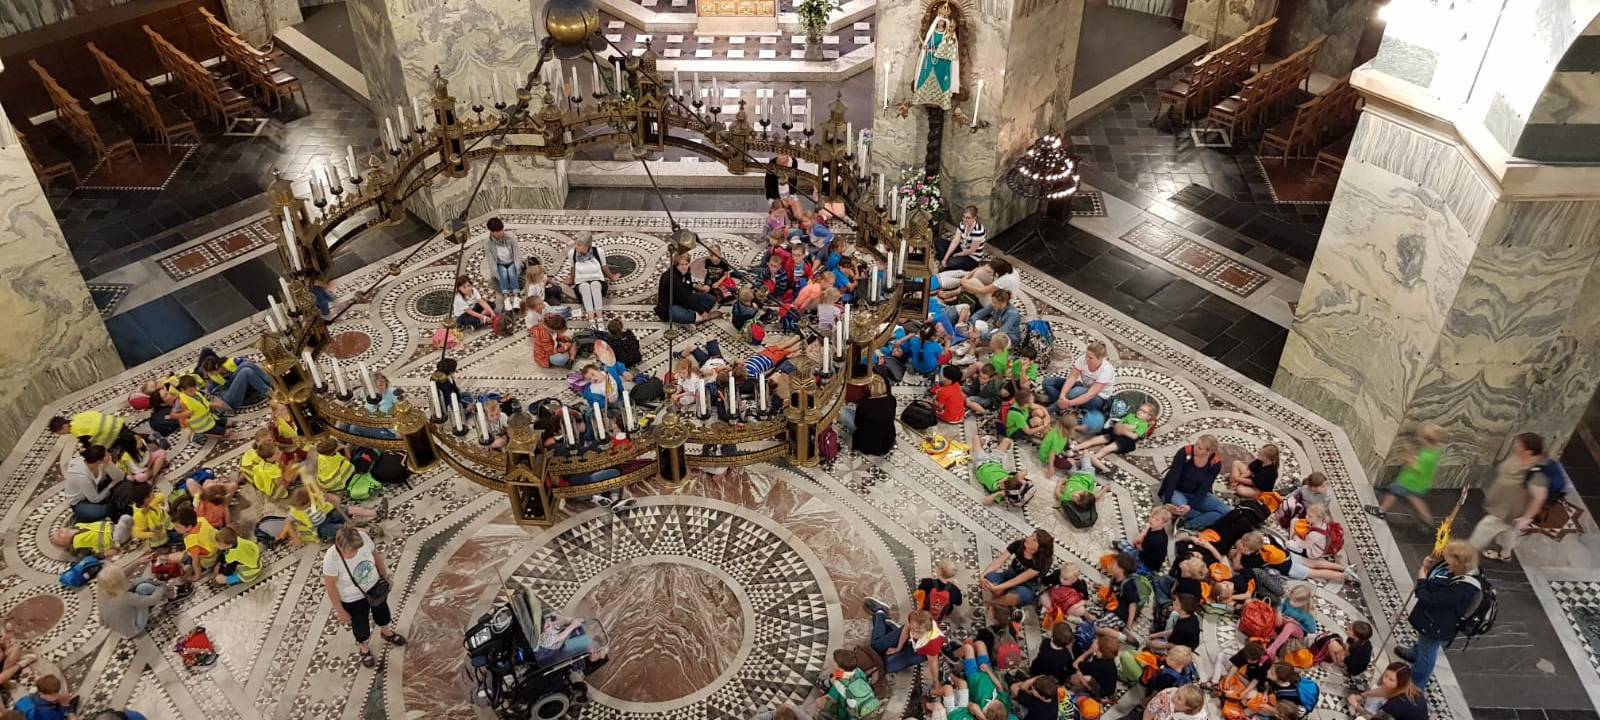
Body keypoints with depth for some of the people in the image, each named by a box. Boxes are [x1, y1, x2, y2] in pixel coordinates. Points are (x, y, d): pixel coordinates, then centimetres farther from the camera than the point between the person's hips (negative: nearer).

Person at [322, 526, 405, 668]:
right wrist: (340, 611, -12)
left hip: (375, 585, 4)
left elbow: (375, 554, -8)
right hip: (353, 599, -4)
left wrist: (386, 576, 5)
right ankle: (363, 647, 56)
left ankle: (386, 632, 65)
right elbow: (331, 586, -23)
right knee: (361, 628, 21)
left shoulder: (363, 537, -30)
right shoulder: (331, 558, -38)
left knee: (382, 612, 31)